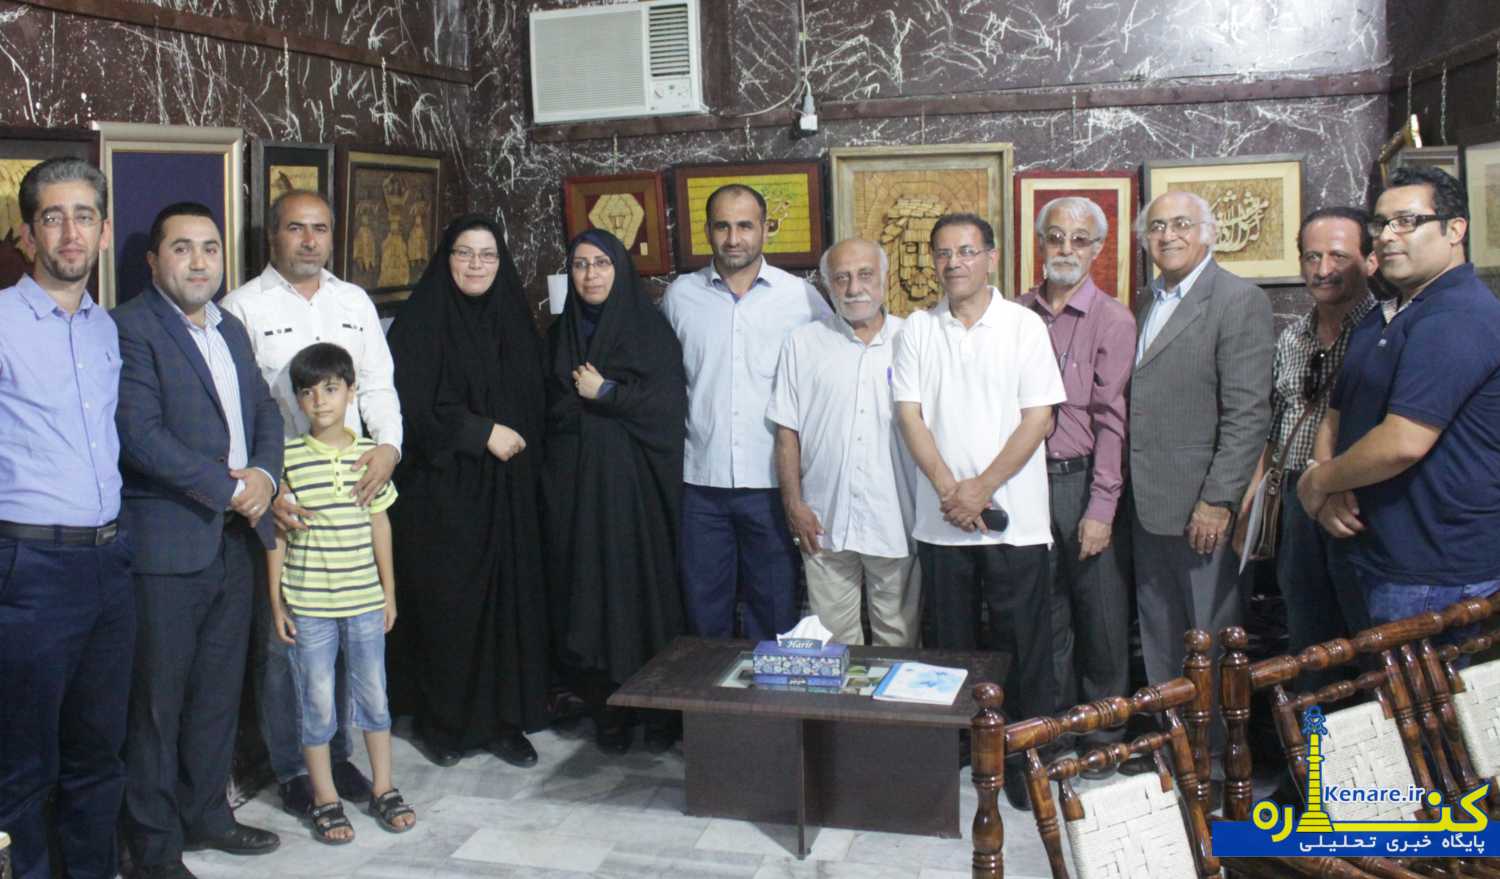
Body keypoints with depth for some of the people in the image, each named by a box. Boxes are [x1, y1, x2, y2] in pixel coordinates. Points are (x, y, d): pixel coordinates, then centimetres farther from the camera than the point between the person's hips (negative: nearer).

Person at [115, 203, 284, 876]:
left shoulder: (230, 329, 15)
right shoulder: (130, 328, -11)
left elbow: (265, 411, 14)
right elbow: (142, 435, -19)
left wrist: (264, 474, -6)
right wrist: (231, 489, -16)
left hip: (234, 539, 8)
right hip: (165, 544, -7)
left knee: (218, 690, 17)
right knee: (156, 700, 4)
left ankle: (206, 814, 33)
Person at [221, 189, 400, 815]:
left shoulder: (355, 303, 12)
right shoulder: (243, 307, -2)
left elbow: (378, 385, 13)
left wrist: (388, 446, -6)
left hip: (352, 488, 4)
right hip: (276, 498, -4)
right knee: (280, 639, 3)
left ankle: (337, 752, 25)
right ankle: (289, 769, 17)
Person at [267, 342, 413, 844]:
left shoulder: (369, 454, 1)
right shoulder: (287, 458, -6)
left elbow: (380, 525, 7)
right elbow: (277, 533, -2)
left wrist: (389, 591, 8)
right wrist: (276, 600, -3)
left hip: (365, 599, 2)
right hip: (307, 604, -2)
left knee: (374, 694, 12)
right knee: (316, 702, 7)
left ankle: (383, 790, 26)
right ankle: (324, 799, 20)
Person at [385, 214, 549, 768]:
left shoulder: (514, 321, 11)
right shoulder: (419, 323, -4)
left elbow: (534, 406, 16)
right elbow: (410, 407, -11)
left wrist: (518, 444, 2)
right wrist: (482, 432, -15)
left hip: (507, 491, 4)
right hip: (442, 490, -4)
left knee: (508, 599, 3)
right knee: (445, 603, 0)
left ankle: (504, 719, 14)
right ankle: (440, 722, 15)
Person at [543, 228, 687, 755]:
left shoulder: (650, 328, 2)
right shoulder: (559, 335, 13)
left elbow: (670, 404, -7)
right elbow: (550, 410, 10)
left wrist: (602, 394, -8)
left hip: (637, 482, -3)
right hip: (576, 484, 3)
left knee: (645, 584, -4)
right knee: (587, 588, 1)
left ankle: (660, 711, 6)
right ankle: (606, 709, 8)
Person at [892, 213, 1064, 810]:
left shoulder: (1024, 325, 0)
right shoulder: (918, 330, 6)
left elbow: (1038, 419, -5)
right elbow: (910, 417, 0)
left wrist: (982, 488, -12)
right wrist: (950, 490, -11)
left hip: (1014, 518, -2)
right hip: (941, 518, 2)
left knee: (1022, 646, 3)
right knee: (947, 643, 10)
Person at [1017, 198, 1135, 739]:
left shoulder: (1112, 319, -4)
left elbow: (1111, 420, -9)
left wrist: (1101, 508, -13)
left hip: (1081, 479, -3)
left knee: (1101, 611, 5)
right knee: (1045, 609, 13)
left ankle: (1105, 727, 22)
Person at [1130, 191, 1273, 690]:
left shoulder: (1239, 300, -9)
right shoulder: (1147, 303, 15)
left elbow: (1248, 414, -15)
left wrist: (1218, 501, -19)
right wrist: (1126, 492, 10)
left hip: (1202, 507, -7)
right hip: (1147, 506, 7)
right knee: (1159, 643, 16)